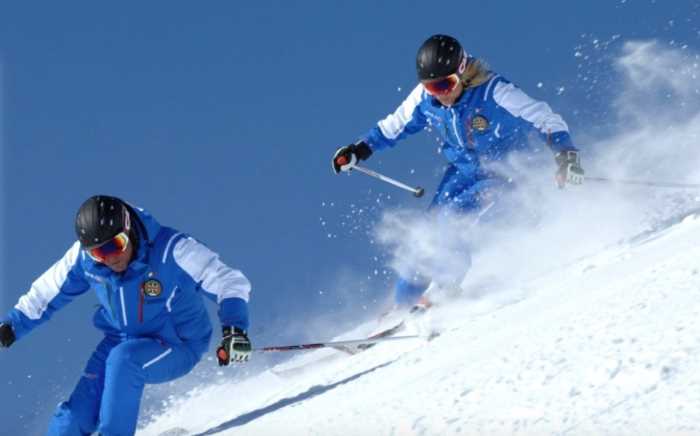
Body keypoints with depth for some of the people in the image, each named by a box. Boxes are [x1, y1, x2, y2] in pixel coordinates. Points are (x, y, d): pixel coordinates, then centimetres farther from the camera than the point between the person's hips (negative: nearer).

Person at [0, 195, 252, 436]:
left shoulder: (171, 250, -28)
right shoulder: (84, 257, -15)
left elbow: (229, 282, -28)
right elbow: (45, 293, 4)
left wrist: (234, 328, -44)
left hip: (179, 347, -4)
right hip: (123, 341, 4)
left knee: (124, 360, -33)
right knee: (78, 414, -10)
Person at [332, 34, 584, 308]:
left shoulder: (493, 91, -28)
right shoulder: (424, 98, -12)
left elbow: (546, 120, -26)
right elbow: (394, 127, 8)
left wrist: (566, 155, -40)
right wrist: (359, 150, 1)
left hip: (506, 173, -5)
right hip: (465, 172, 5)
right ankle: (405, 300, 9)